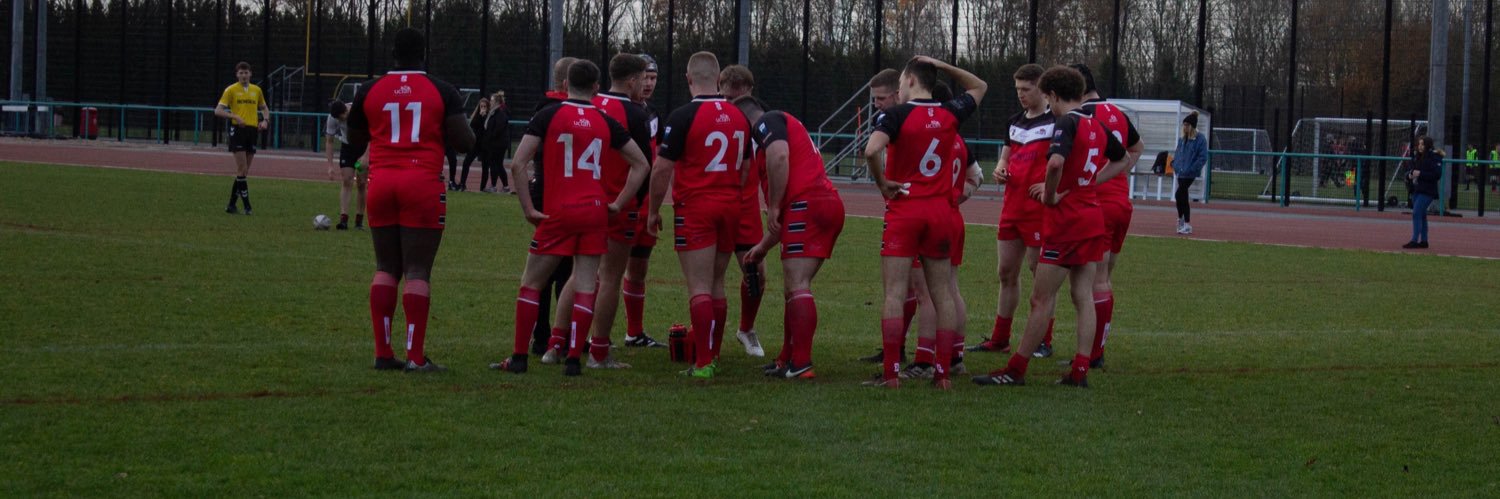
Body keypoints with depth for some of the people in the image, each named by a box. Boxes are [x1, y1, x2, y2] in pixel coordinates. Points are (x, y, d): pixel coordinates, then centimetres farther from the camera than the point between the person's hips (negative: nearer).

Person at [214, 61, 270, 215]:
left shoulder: (256, 90, 12)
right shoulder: (231, 90, -1)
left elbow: (264, 108, 26)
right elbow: (218, 110, -4)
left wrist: (265, 120, 4)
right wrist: (234, 116, -19)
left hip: (252, 130, 5)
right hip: (238, 129, -5)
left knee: (243, 171, 6)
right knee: (242, 169, -11)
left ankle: (231, 205, 13)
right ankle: (247, 206, -9)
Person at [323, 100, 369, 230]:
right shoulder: (332, 118, -17)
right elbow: (329, 142, -7)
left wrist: (365, 157, -32)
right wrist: (330, 166, -14)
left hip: (364, 147, -2)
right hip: (347, 147, 2)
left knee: (361, 184, -3)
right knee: (347, 181, -12)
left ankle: (359, 221, 4)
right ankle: (343, 219, -18)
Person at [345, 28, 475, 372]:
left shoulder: (369, 92, 7)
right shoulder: (442, 92, 0)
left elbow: (355, 141, 19)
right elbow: (465, 143, -4)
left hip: (382, 182, 3)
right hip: (423, 184, -3)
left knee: (386, 268, 10)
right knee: (418, 270, -3)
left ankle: (383, 352, 6)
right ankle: (415, 356, -7)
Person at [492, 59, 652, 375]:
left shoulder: (549, 116, -2)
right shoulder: (606, 123, 7)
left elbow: (518, 165, -9)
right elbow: (641, 164, 11)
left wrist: (528, 208, -4)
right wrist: (619, 203, 10)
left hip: (558, 213, -2)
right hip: (595, 212, 2)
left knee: (531, 283, 7)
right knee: (585, 285, 3)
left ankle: (519, 358, 7)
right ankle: (574, 359, 0)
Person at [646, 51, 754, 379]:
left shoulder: (683, 117, -12)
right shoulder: (739, 117, 7)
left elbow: (662, 169, -11)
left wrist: (654, 211, 0)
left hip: (695, 209, -6)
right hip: (730, 209, 6)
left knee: (700, 288, -7)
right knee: (716, 285, 15)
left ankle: (703, 363, -11)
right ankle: (713, 355, 20)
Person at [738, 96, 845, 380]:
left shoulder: (768, 121, 5)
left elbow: (779, 157, -20)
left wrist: (773, 207, -14)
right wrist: (764, 246, 41)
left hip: (806, 204, -10)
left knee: (797, 286, -11)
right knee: (793, 287, 16)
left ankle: (801, 364, -16)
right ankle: (788, 360, 20)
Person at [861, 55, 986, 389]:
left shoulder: (899, 115, -8)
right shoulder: (950, 114, 4)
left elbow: (872, 150, -26)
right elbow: (979, 87, 24)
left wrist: (882, 183, -10)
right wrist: (942, 66, 15)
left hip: (904, 211, -4)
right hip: (941, 211, 4)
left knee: (895, 294, -4)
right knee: (941, 295, 8)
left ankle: (891, 373, -8)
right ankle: (943, 372, 7)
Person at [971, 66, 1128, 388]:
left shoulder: (1067, 123, -14)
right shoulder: (1097, 127, 10)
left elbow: (1056, 162, -33)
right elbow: (1120, 161, 28)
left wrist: (1051, 195, -16)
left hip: (1065, 219, -8)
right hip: (1093, 218, 8)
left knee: (1042, 300, -2)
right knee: (1083, 298, 7)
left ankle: (1015, 370, 3)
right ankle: (1080, 371, 7)